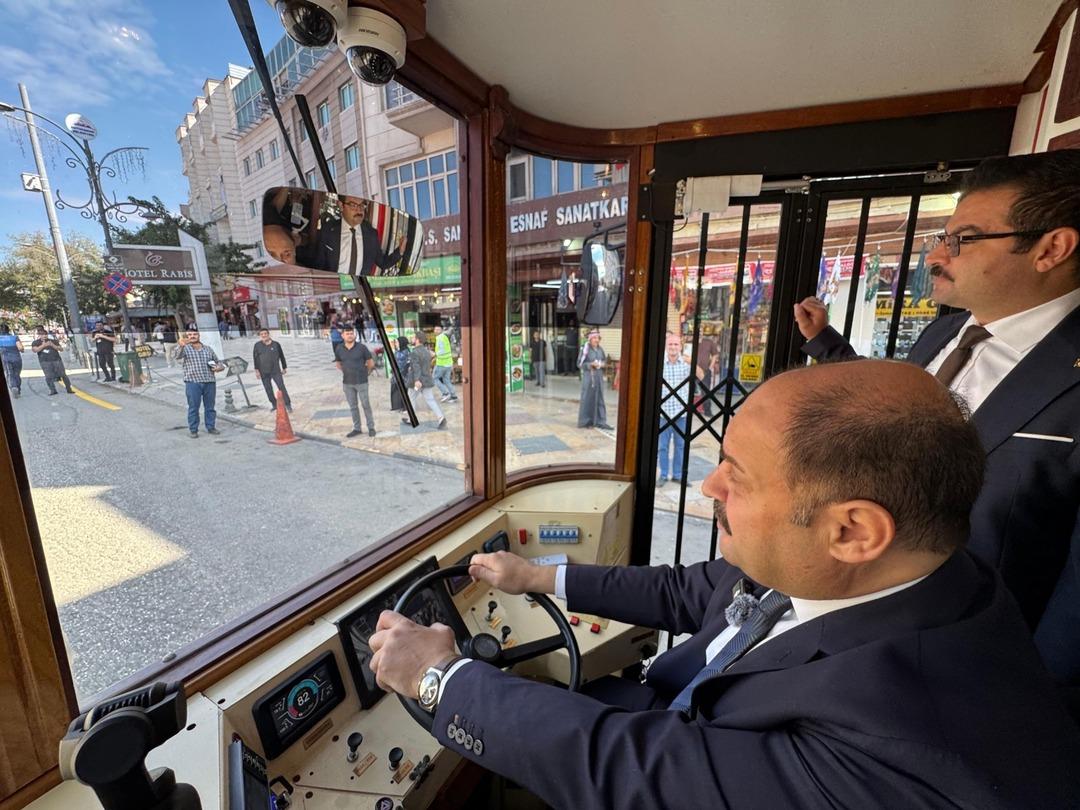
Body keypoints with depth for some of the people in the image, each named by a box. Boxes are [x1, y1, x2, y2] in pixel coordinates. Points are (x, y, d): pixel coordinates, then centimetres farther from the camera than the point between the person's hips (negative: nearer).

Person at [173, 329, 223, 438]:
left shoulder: (208, 348, 15)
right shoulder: (185, 348, 3)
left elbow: (217, 361, 23)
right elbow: (176, 355, -18)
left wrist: (219, 367, -2)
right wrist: (181, 345, -39)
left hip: (210, 382, 3)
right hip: (193, 383, -3)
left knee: (210, 406, 9)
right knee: (193, 407, 1)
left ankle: (211, 427, 20)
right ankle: (193, 430, 9)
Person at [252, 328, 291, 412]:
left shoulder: (276, 344, 2)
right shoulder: (257, 345, 2)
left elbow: (282, 356, 11)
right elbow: (255, 358, 1)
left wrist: (284, 367, 14)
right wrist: (256, 370, -6)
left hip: (276, 371, -1)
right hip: (264, 373, 2)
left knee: (282, 387, -8)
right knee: (268, 390, 8)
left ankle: (288, 404, -2)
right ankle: (274, 405, 22)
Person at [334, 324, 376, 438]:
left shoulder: (362, 347, -9)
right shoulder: (339, 349, 0)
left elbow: (371, 363, 0)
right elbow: (338, 364, 16)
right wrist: (348, 372, 10)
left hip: (361, 382, -3)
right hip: (347, 383, 3)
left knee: (366, 405, 4)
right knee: (352, 406, 11)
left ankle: (371, 427, 16)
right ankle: (357, 428, 23)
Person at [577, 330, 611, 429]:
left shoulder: (600, 349, 8)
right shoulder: (585, 349, -9)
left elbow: (605, 360, 18)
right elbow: (579, 364, -10)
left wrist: (603, 364, -3)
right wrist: (591, 365, -19)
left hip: (599, 377, 6)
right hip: (588, 377, -6)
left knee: (599, 398, 7)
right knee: (588, 398, 1)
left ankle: (600, 421, 12)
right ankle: (585, 421, 11)